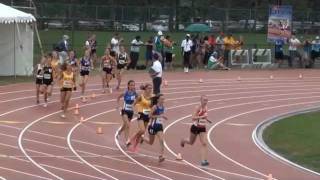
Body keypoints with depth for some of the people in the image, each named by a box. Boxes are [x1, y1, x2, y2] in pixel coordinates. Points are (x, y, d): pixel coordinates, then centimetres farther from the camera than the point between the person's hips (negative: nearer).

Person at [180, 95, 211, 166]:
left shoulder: (206, 108, -1)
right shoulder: (198, 108, -20)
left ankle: (203, 160, -14)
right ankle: (183, 140, 55)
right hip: (195, 127, -4)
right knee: (191, 142, 18)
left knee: (204, 143, -11)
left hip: (202, 128, 4)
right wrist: (202, 117, -37)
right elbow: (193, 118, -29)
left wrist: (206, 119, 2)